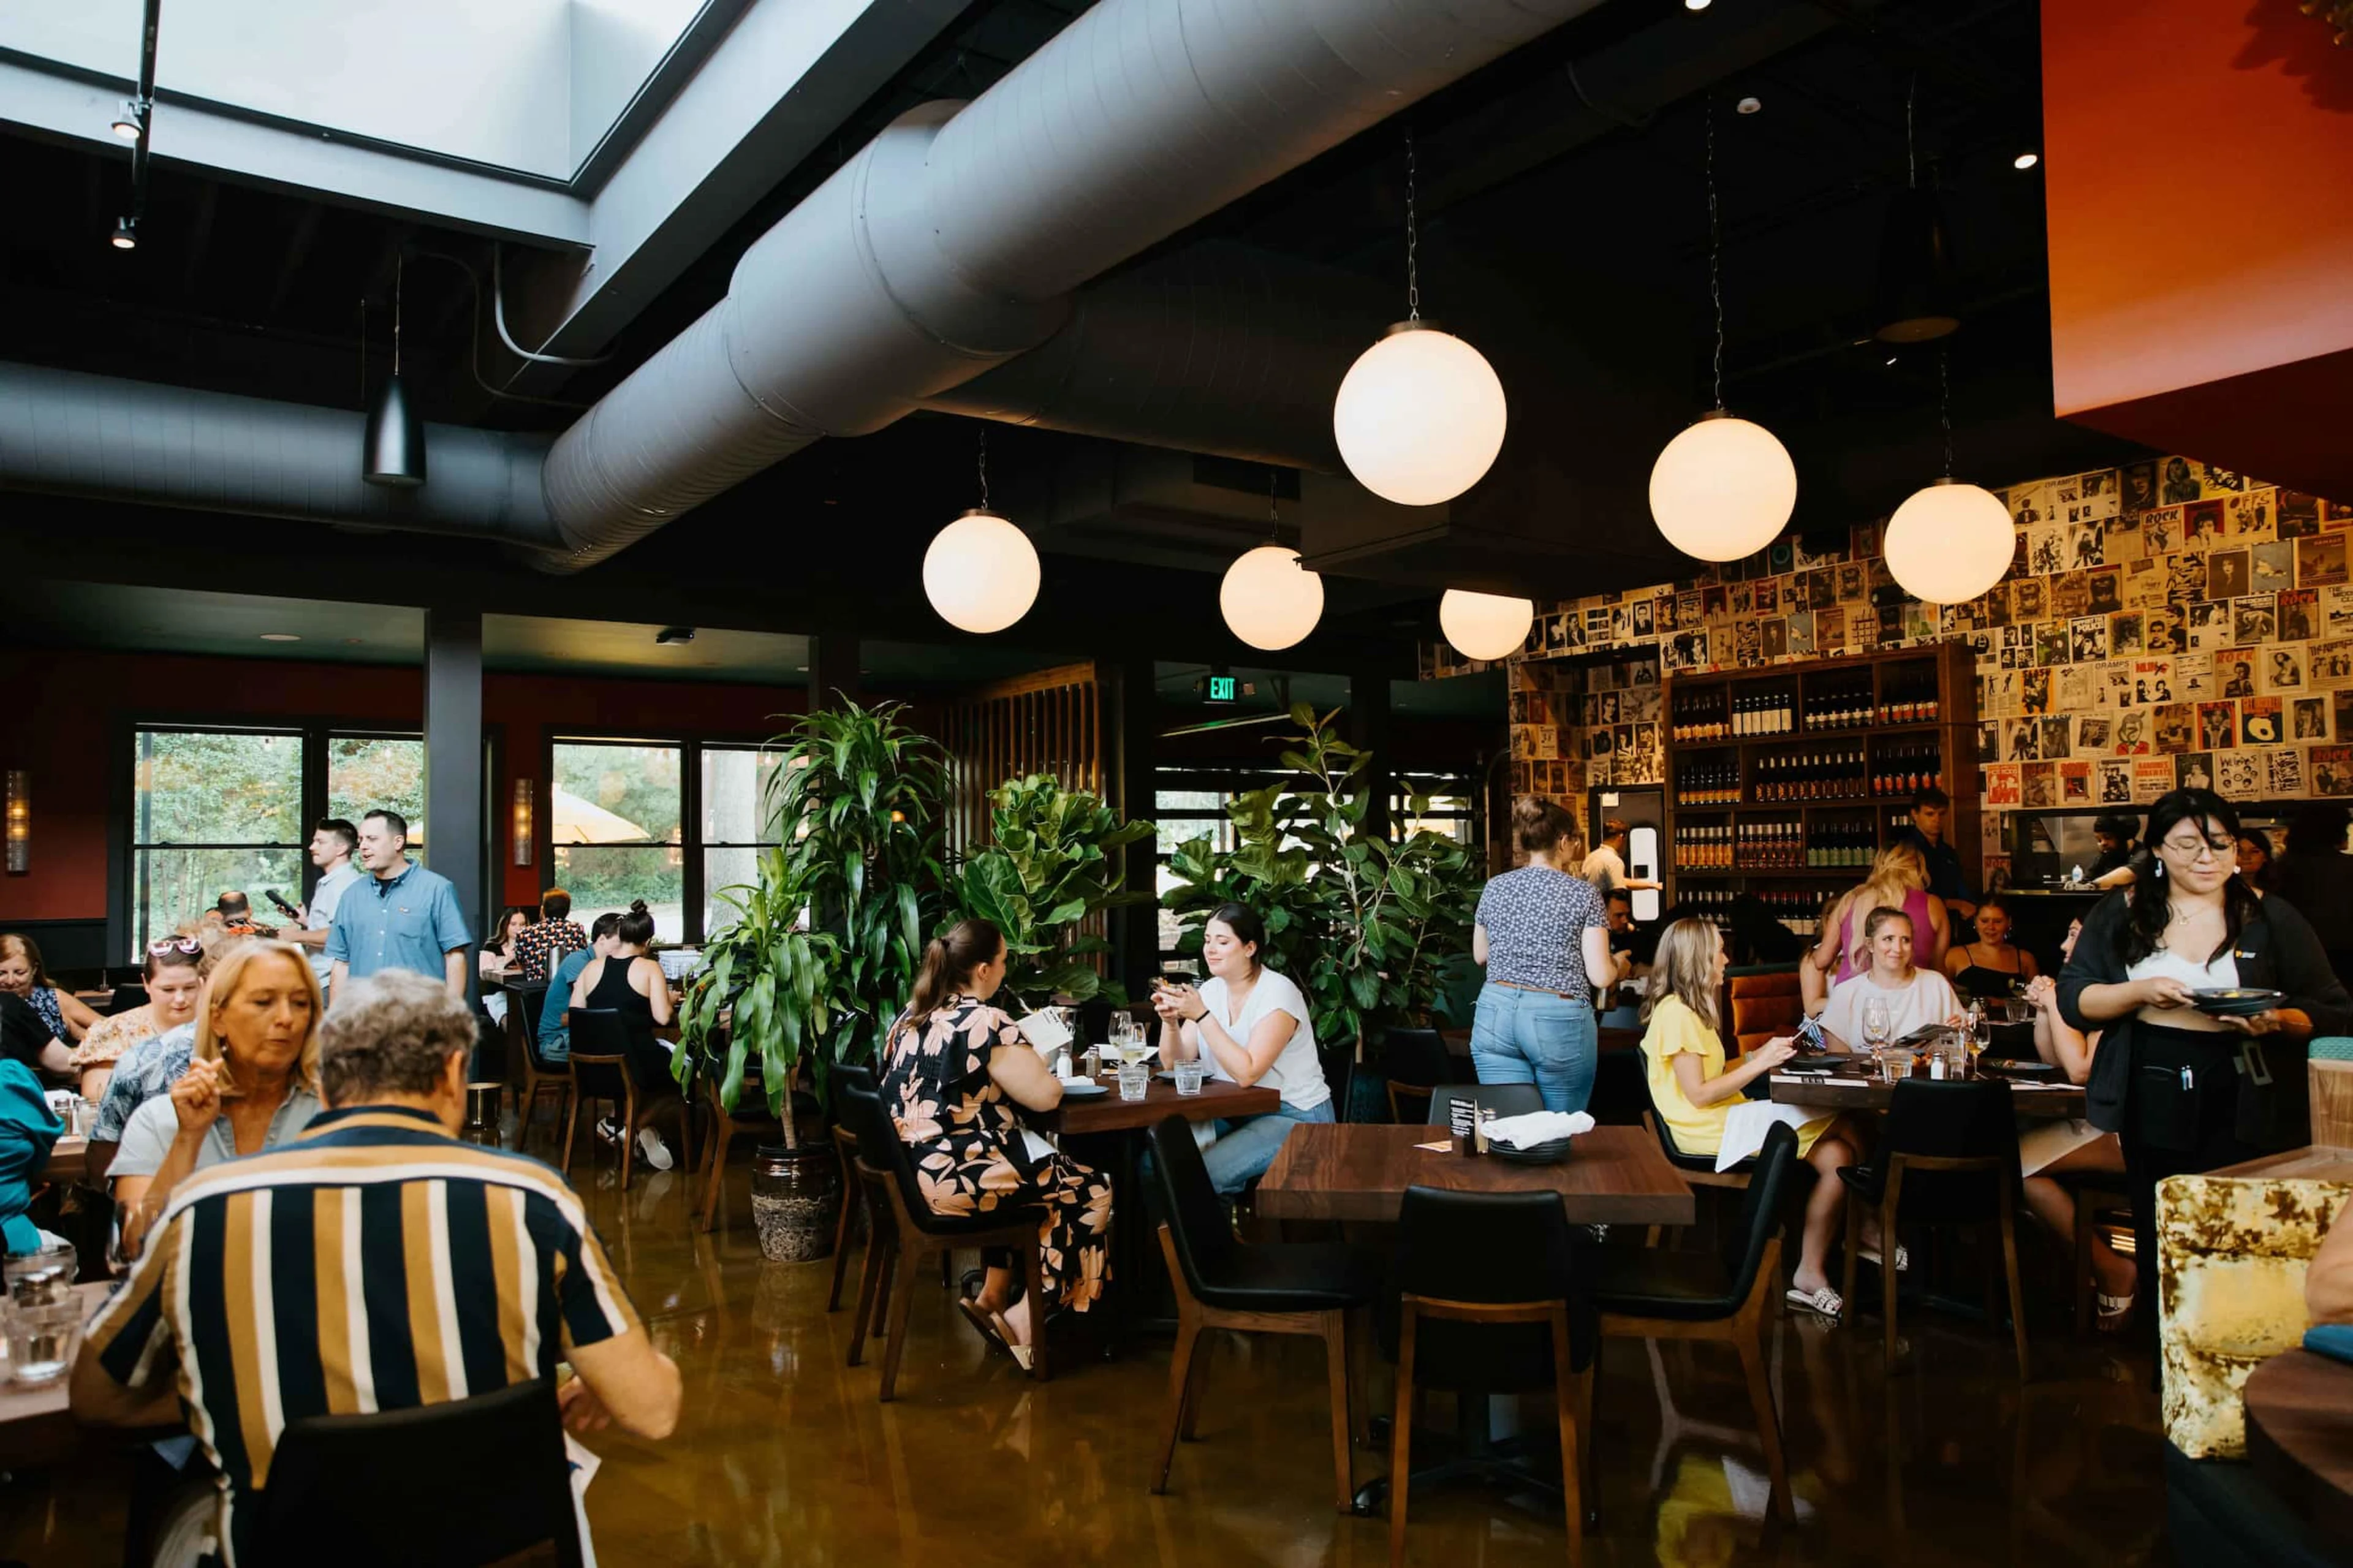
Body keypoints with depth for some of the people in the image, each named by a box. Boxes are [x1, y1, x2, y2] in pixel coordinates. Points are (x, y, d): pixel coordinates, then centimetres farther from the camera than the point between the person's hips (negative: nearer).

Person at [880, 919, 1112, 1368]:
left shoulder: (911, 1015, 9)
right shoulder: (985, 1023, -16)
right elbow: (1046, 1095, -14)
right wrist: (1031, 1062, 7)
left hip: (913, 1172, 9)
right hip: (955, 1181, -9)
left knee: (1048, 1171, 29)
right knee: (1092, 1190, 7)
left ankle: (992, 1298, 26)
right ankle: (1026, 1321, 11)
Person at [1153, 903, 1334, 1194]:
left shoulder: (1277, 992, -17)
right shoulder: (1211, 990, 4)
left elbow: (1247, 1073, -27)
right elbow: (1175, 1064, 1)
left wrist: (1202, 1015, -28)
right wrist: (1170, 1019, -17)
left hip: (1295, 1117, -7)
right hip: (1237, 1113, 7)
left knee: (1200, 1174, -26)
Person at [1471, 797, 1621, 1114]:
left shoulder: (1494, 888, 6)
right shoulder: (1583, 894, -5)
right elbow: (1600, 977, -7)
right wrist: (1617, 963, 14)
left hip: (1495, 1015, 4)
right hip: (1558, 1021, -3)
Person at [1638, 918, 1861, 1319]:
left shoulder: (1692, 1009, 19)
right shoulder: (1676, 1013, -13)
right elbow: (1698, 1094, -16)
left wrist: (1758, 1058, 7)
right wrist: (1758, 1063, -13)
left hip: (1726, 1118, 10)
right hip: (1707, 1131, -10)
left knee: (1836, 1155, -8)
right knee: (1844, 1133, -16)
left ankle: (1811, 1271, -8)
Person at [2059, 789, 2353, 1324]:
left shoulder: (2271, 918, 3)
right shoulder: (2121, 913, 5)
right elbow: (2072, 998, 3)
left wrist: (2277, 1022, -17)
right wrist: (2139, 991, -14)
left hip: (2241, 1104, -1)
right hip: (2151, 1096, 1)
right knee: (2158, 1238, 10)